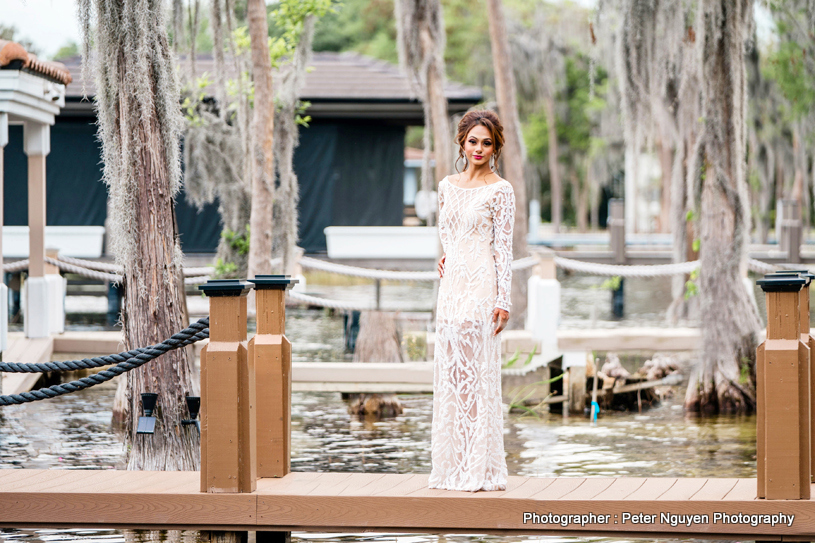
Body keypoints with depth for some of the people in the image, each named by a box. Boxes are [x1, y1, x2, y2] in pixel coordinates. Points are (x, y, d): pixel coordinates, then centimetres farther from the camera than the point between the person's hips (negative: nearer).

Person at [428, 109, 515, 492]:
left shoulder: (500, 191, -3)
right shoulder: (448, 185, 13)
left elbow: (504, 247, -6)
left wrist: (503, 300, -12)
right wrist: (446, 255, 8)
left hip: (481, 287, -6)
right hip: (451, 285, 6)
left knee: (479, 373, -6)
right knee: (450, 373, 6)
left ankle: (482, 468, -2)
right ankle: (452, 465, 12)